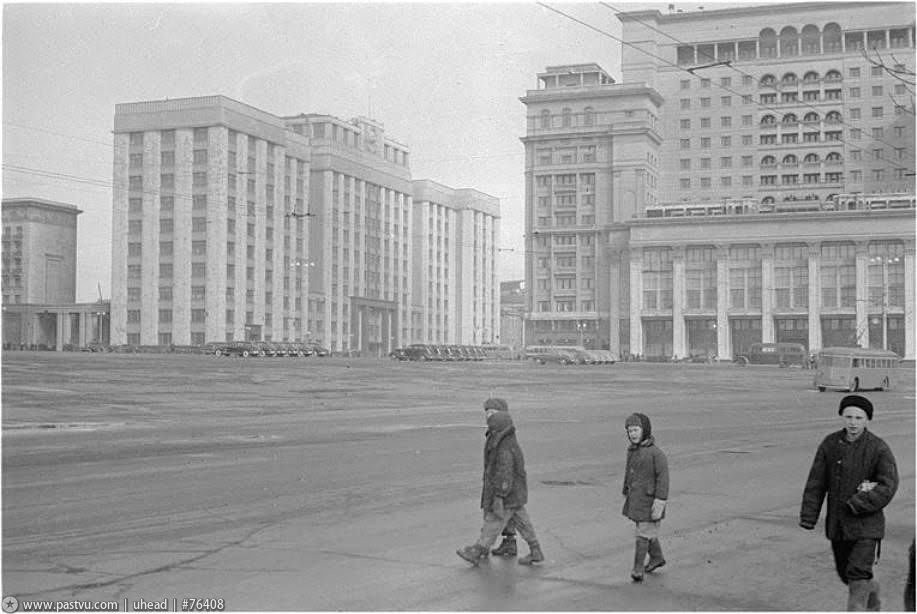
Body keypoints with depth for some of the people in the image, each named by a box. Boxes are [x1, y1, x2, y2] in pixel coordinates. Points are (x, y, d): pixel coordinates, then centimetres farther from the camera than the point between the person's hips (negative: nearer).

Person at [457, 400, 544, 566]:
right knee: (522, 522, 13)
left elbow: (505, 475, -26)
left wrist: (499, 497, -25)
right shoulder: (510, 443, 9)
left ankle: (476, 552, 8)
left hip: (508, 496, -10)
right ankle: (535, 552, 15)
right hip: (516, 495, 10)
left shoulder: (505, 450, -24)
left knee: (493, 523, -1)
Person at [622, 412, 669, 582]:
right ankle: (657, 557, 39)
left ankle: (638, 569, -3)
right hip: (635, 497, 7)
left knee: (643, 533, -7)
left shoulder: (656, 453, -17)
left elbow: (663, 477, -17)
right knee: (647, 530, 20)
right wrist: (626, 495, 20)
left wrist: (659, 501, -20)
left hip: (649, 500, -7)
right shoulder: (632, 451, 6)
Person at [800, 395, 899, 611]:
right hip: (836, 523, 4)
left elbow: (888, 486, -13)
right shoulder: (830, 444, 1)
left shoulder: (879, 448, -9)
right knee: (845, 572, 17)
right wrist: (808, 514, -2)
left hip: (866, 523, -4)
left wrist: (857, 504, -20)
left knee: (858, 573, -13)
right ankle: (872, 591, 46)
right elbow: (816, 482, 4)